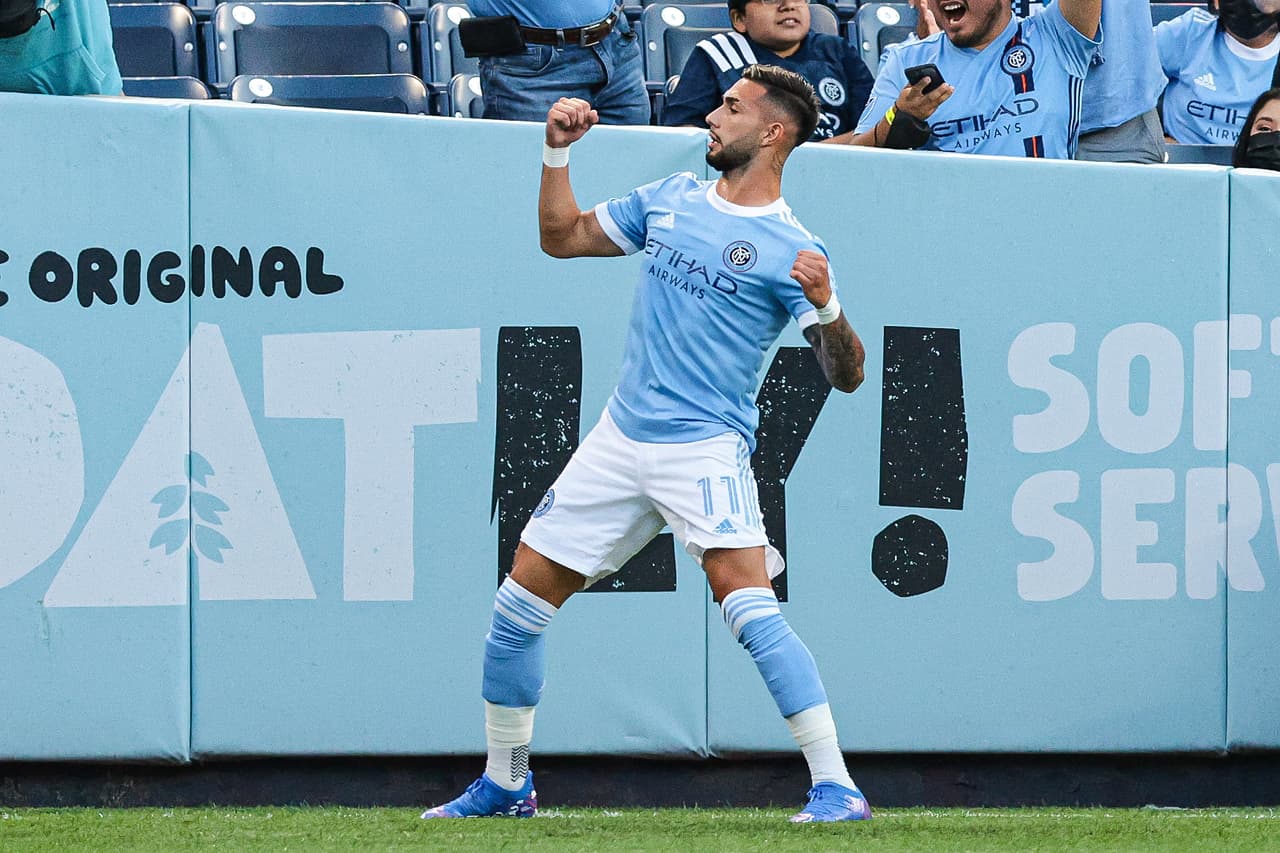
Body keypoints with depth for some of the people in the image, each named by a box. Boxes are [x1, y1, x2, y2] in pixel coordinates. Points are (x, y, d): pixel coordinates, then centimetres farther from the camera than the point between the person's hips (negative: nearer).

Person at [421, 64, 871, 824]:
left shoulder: (791, 249, -8)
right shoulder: (671, 199, 11)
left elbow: (846, 374, -12)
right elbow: (564, 238, 23)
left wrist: (827, 307, -31)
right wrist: (558, 154, 9)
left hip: (706, 447, -6)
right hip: (620, 440, 6)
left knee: (749, 606, -25)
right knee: (518, 607, 8)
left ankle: (837, 789, -23)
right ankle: (505, 784, 25)